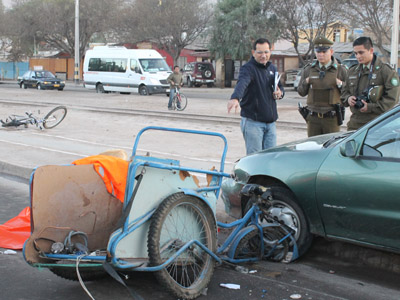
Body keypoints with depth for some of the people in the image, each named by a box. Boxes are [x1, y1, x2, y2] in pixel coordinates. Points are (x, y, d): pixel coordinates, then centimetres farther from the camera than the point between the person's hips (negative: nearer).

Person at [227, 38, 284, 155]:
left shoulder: (272, 68, 12)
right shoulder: (248, 68, -11)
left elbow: (280, 87, 27)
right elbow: (241, 83, -33)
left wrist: (280, 93, 0)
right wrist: (235, 98, -54)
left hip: (270, 122, 7)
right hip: (253, 122, -6)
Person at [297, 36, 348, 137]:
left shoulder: (340, 70, 2)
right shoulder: (309, 70, 9)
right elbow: (301, 92, 14)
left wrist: (340, 84, -14)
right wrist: (305, 83, -4)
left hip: (332, 118, -2)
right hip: (313, 117, 2)